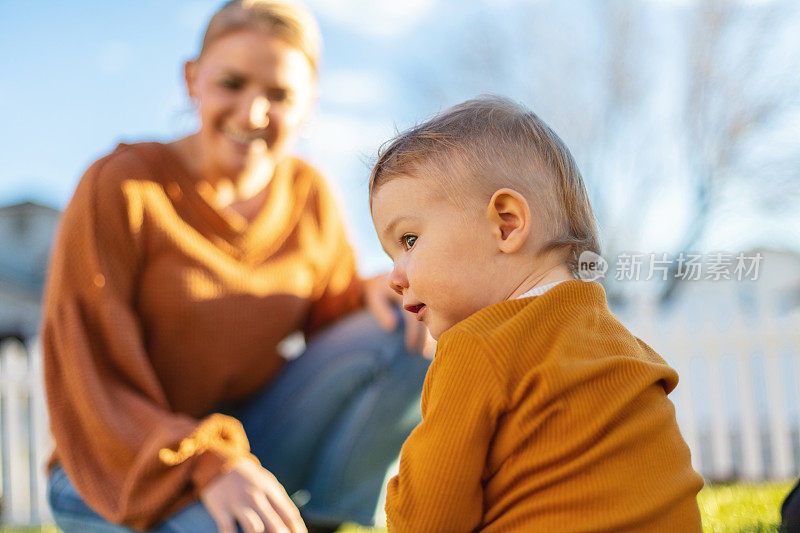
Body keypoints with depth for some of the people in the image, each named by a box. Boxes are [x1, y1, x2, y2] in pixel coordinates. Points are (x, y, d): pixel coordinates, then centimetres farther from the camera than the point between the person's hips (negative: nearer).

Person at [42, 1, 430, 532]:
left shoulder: (308, 195, -1)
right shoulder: (122, 188, -15)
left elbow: (330, 320, 10)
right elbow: (88, 382, -18)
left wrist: (375, 295, -13)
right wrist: (208, 465, -33)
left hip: (251, 445, 5)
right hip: (116, 474, -5)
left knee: (406, 334, -13)